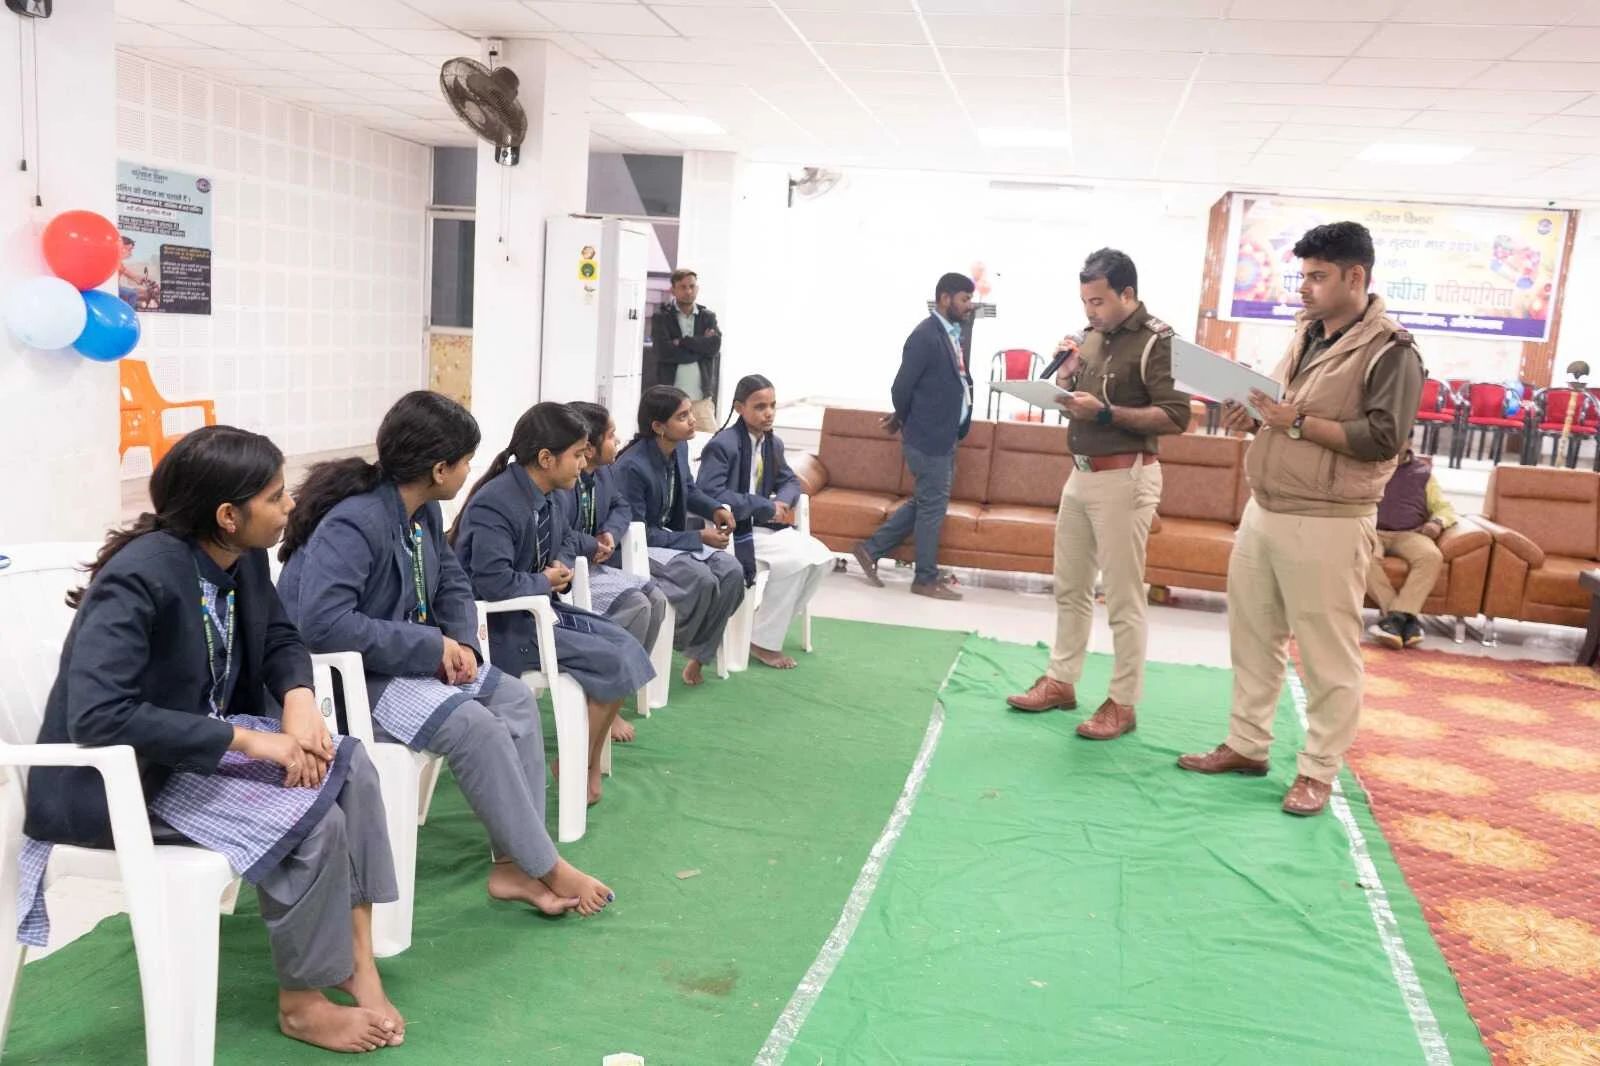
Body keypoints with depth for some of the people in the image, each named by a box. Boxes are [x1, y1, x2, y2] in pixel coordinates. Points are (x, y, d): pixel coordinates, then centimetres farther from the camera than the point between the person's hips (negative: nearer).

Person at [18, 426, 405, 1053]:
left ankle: (353, 949, -3)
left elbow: (280, 640, 9)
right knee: (313, 820, -22)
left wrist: (299, 700, -15)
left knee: (349, 768, -11)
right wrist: (247, 739, -33)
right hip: (130, 775, -8)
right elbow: (96, 715, -35)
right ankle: (301, 1004, -2)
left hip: (207, 741, 8)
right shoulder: (139, 577, -28)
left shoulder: (243, 557, -4)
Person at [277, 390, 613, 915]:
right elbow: (323, 623, -35)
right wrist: (432, 647, -28)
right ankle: (545, 867, -9)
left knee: (516, 698, -6)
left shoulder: (424, 510, 3)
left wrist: (462, 643, -11)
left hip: (410, 658, 9)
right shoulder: (353, 522, -25)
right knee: (473, 725, -25)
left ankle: (511, 866, -7)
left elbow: (453, 584, 12)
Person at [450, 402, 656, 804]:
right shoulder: (495, 505, -24)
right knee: (615, 662, -15)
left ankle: (590, 757, 15)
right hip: (501, 626, -9)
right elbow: (494, 583, -34)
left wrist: (561, 568, 2)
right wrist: (545, 582, -17)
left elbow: (567, 537, 24)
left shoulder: (545, 498, 3)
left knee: (626, 646, 3)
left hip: (538, 608, 10)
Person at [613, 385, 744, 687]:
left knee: (732, 571, -15)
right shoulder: (631, 467, -27)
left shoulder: (680, 448, -4)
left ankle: (700, 653, -4)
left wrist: (715, 509, -4)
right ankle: (677, 645, -3)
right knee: (702, 580, -30)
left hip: (672, 536, 8)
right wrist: (699, 538, -24)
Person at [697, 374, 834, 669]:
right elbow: (709, 494, -27)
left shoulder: (773, 443, 8)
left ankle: (771, 623, 5)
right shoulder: (722, 445, -17)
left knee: (820, 556, -7)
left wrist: (782, 502, -7)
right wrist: (766, 507, -23)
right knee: (795, 559, -24)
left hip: (762, 525, 8)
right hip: (730, 530, -8)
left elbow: (790, 481, 20)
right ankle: (763, 641, -10)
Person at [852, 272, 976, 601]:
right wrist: (907, 422, 2)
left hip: (944, 437, 9)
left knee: (924, 504, 16)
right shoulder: (926, 336, -17)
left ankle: (871, 549, 25)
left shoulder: (953, 333, 12)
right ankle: (926, 579, 13)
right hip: (928, 438, -9)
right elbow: (902, 386, -16)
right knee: (933, 506, 1)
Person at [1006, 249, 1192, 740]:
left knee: (1123, 598, -1)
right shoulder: (1092, 335, 11)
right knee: (1070, 588, 14)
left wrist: (1105, 412, -22)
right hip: (1081, 473, 8)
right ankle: (1061, 681, 26)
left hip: (1124, 478, -8)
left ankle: (1122, 704, 7)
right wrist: (1064, 379, -1)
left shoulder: (1157, 341, -11)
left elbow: (1176, 416, -18)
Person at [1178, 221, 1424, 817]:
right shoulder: (1304, 335, 14)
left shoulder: (1391, 351, -10)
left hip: (1327, 525, -8)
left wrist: (1296, 422, -21)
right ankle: (1246, 745, 27)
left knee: (1327, 654, 2)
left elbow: (1383, 437, -19)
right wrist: (1255, 418, 2)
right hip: (1263, 510, 8)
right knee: (1253, 635, 14)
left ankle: (1319, 771, 14)